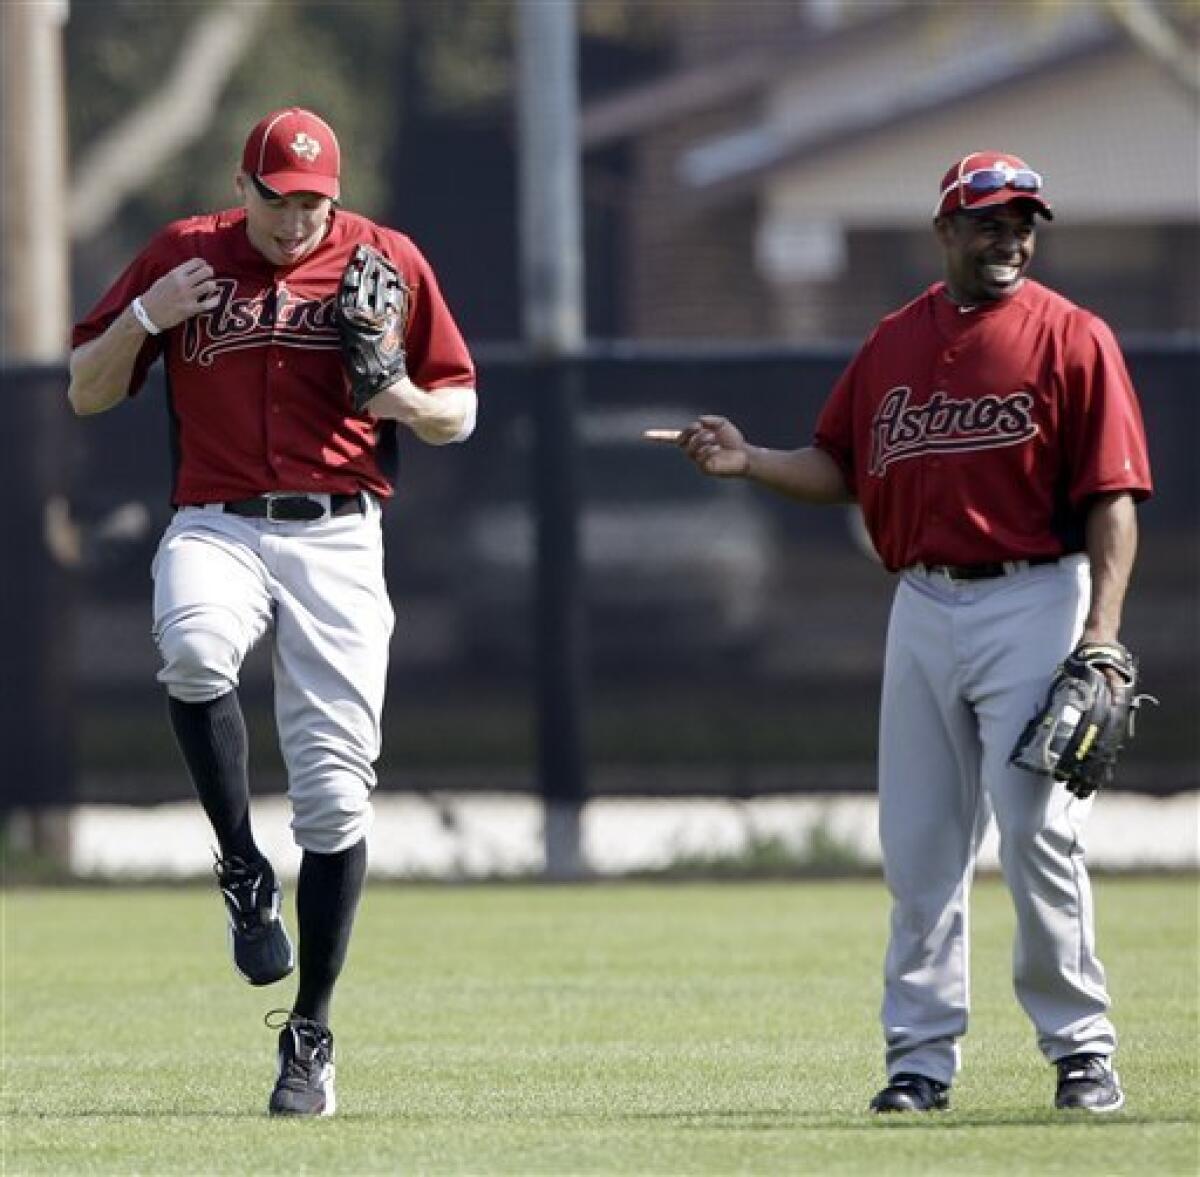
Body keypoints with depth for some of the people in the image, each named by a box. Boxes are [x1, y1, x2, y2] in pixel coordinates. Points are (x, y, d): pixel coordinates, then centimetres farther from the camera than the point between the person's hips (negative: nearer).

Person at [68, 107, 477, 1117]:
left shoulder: (387, 262, 7)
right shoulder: (183, 255, 9)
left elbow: (459, 413, 12)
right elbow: (87, 394, 11)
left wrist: (403, 399, -11)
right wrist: (145, 317, -7)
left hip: (336, 539, 0)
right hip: (216, 527, 0)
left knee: (335, 790, -6)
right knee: (195, 647, -36)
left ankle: (310, 1034, 4)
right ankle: (244, 872, -17)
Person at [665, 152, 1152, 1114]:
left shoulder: (1070, 338, -3)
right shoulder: (895, 344, 12)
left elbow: (1113, 495, -8)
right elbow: (841, 469, 16)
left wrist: (1103, 628, -17)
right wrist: (750, 462, -2)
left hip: (1032, 602, -5)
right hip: (922, 609, 5)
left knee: (1038, 831, -9)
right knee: (917, 844, 6)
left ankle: (1082, 1051, 1)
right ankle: (922, 1058, 12)